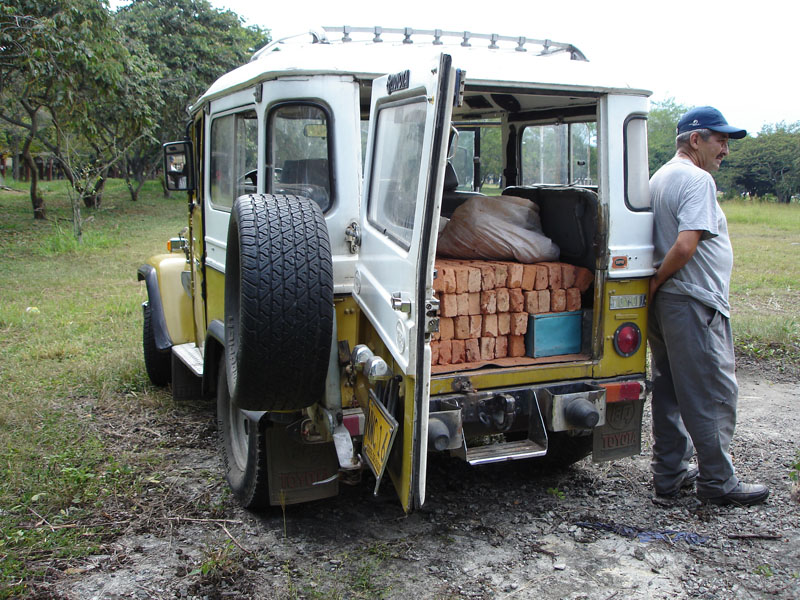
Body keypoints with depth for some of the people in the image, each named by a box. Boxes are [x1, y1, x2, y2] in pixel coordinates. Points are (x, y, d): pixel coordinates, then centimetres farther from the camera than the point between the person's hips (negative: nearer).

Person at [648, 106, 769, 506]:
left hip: (665, 302, 10)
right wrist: (656, 282, -13)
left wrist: (654, 285, 14)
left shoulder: (660, 178, 16)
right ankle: (717, 483, 10)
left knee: (671, 392, 14)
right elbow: (685, 245, -25)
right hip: (694, 303, -10)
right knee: (714, 394, 0)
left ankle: (670, 474, 22)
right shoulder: (697, 180, -15)